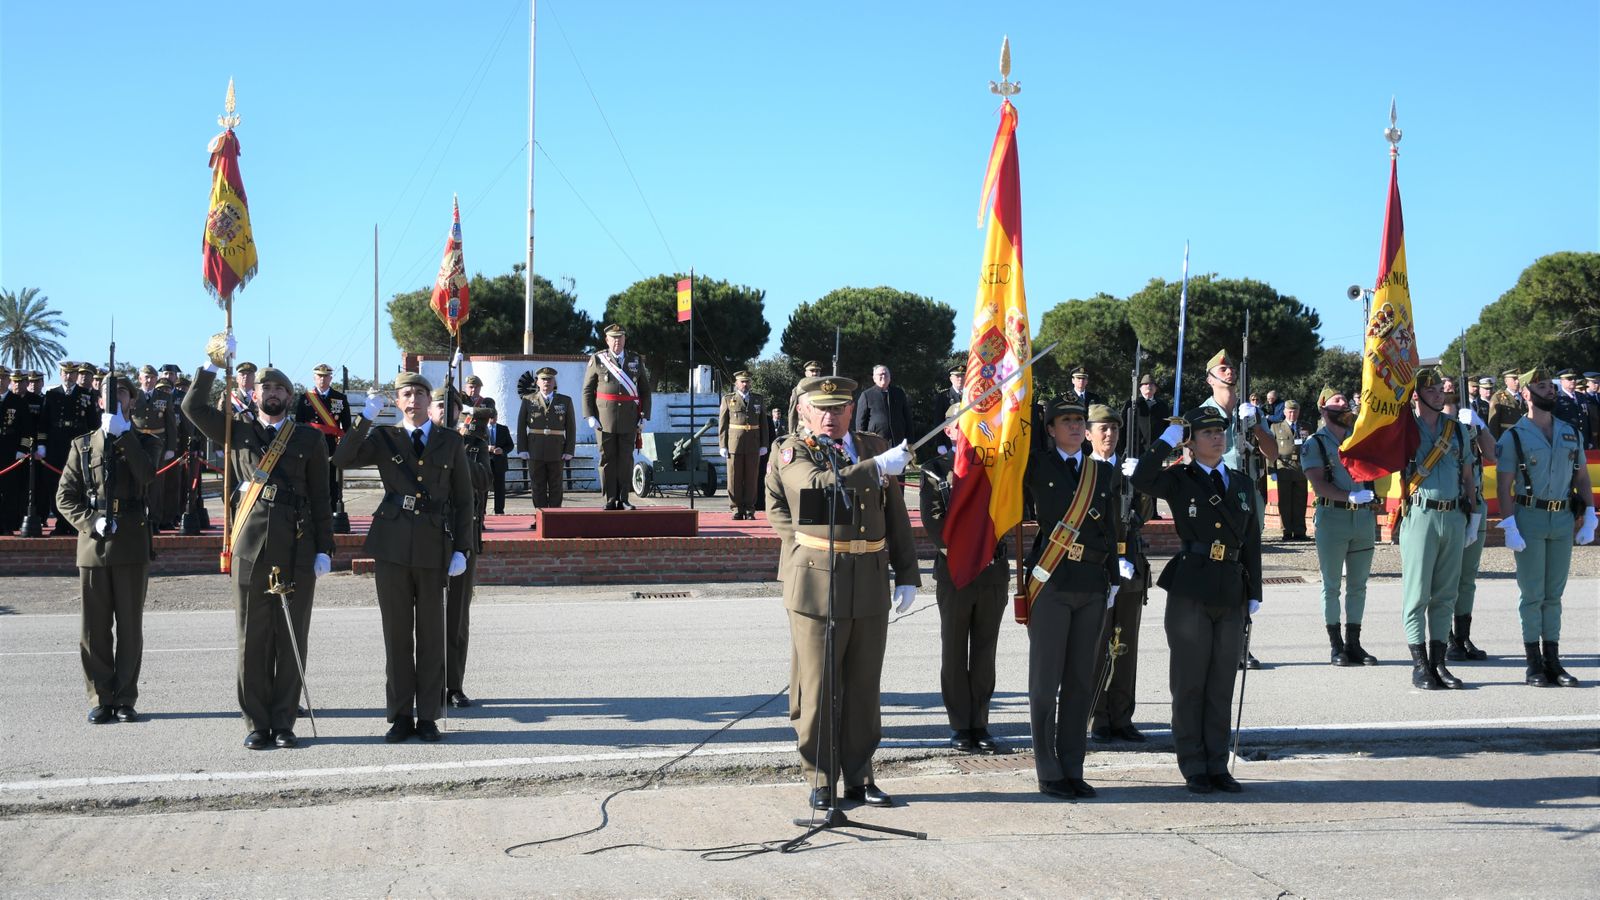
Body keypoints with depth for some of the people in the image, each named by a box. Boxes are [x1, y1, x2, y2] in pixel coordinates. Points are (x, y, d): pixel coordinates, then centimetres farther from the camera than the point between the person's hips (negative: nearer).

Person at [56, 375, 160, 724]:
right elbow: (65, 496, 7)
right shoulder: (82, 444, 11)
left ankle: (125, 698, 10)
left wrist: (124, 433, -15)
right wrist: (91, 522, -8)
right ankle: (101, 698, 11)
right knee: (94, 628, 3)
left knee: (130, 626, 2)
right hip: (93, 544, 1)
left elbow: (146, 475, -14)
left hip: (131, 543, -1)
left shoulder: (144, 442, 9)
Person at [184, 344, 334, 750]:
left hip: (297, 550, 0)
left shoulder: (310, 440, 11)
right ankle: (257, 723, 10)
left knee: (292, 640, 2)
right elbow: (193, 407, 1)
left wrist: (324, 549, 2)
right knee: (252, 639, 2)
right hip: (250, 548, 0)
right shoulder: (238, 431, 12)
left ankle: (284, 722, 10)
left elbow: (321, 500, 9)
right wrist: (214, 364, -7)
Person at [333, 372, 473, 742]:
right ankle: (400, 715, 12)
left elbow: (463, 498, 8)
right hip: (391, 546, 0)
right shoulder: (384, 438, 6)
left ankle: (427, 715, 12)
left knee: (431, 634, 4)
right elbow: (342, 459, -9)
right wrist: (366, 417, -16)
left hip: (434, 546, 0)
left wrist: (461, 549, 1)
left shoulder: (450, 442, 7)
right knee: (396, 632, 5)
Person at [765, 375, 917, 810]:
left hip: (871, 585, 4)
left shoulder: (874, 447, 12)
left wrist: (907, 575, 9)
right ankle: (821, 781, 11)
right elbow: (818, 486, -22)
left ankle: (859, 778, 20)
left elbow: (896, 518, 14)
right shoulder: (792, 452, 0)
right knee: (816, 689, 1)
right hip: (815, 585, -4)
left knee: (864, 687, 10)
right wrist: (876, 468, -25)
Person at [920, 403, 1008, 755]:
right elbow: (933, 520, -5)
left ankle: (979, 724, 13)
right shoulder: (936, 470, 3)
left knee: (984, 652, 6)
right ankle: (960, 726, 11)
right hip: (954, 572, -2)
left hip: (993, 571, 2)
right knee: (955, 653, 4)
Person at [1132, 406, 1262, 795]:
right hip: (1190, 593, -4)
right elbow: (1142, 480, -20)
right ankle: (1193, 767, 10)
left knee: (1222, 684, 8)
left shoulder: (1242, 483, 15)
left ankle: (1217, 766, 16)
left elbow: (1252, 541, 15)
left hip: (1232, 595, 4)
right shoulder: (1179, 479, 1)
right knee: (1190, 683, 2)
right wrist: (1168, 438, -14)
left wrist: (1254, 593, 10)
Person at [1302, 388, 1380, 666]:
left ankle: (1353, 643, 14)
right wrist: (1350, 496, -24)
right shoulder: (1315, 444, 1)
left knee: (1358, 586, 8)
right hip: (1332, 516, -4)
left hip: (1364, 516, 4)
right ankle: (1336, 645, 7)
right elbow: (1318, 484, -11)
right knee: (1332, 586, 1)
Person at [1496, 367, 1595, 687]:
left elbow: (1582, 479, 14)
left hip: (1563, 519, 4)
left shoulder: (1570, 433, 12)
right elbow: (1504, 486, -6)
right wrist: (1510, 526, -14)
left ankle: (1552, 661, 13)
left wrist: (1588, 519, 4)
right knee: (1533, 594, 0)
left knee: (1554, 594, 8)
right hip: (1529, 518, -4)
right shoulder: (1514, 436, -2)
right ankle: (1534, 664, 5)